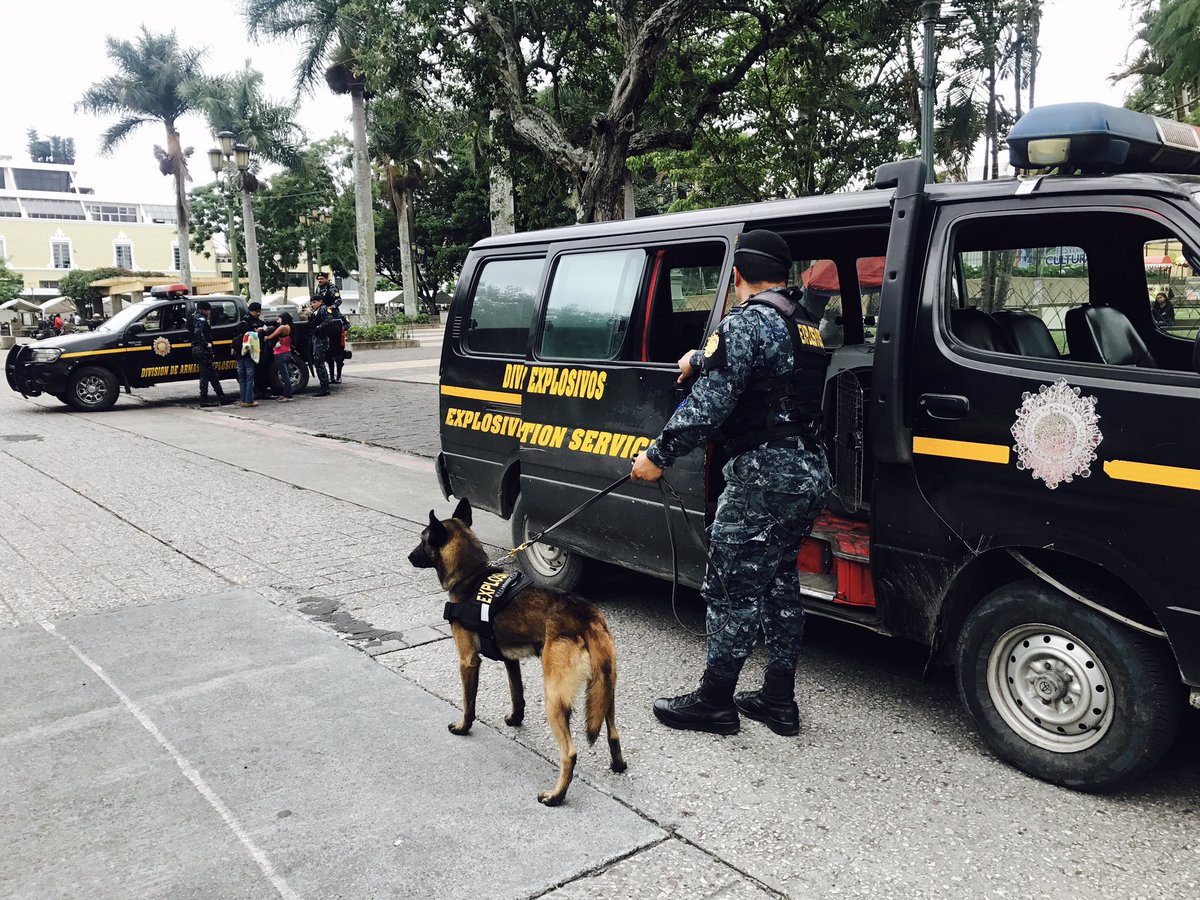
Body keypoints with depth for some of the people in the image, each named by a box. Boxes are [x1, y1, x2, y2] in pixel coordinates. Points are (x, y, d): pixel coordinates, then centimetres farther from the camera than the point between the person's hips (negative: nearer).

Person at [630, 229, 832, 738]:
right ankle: (779, 701, 26)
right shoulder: (808, 324, 15)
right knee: (779, 581, 18)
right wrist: (701, 359, 47)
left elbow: (709, 404, -21)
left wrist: (658, 455, -12)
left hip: (765, 474, -9)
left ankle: (715, 702, 14)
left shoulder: (746, 321, -14)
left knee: (732, 588, 2)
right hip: (811, 472, 9)